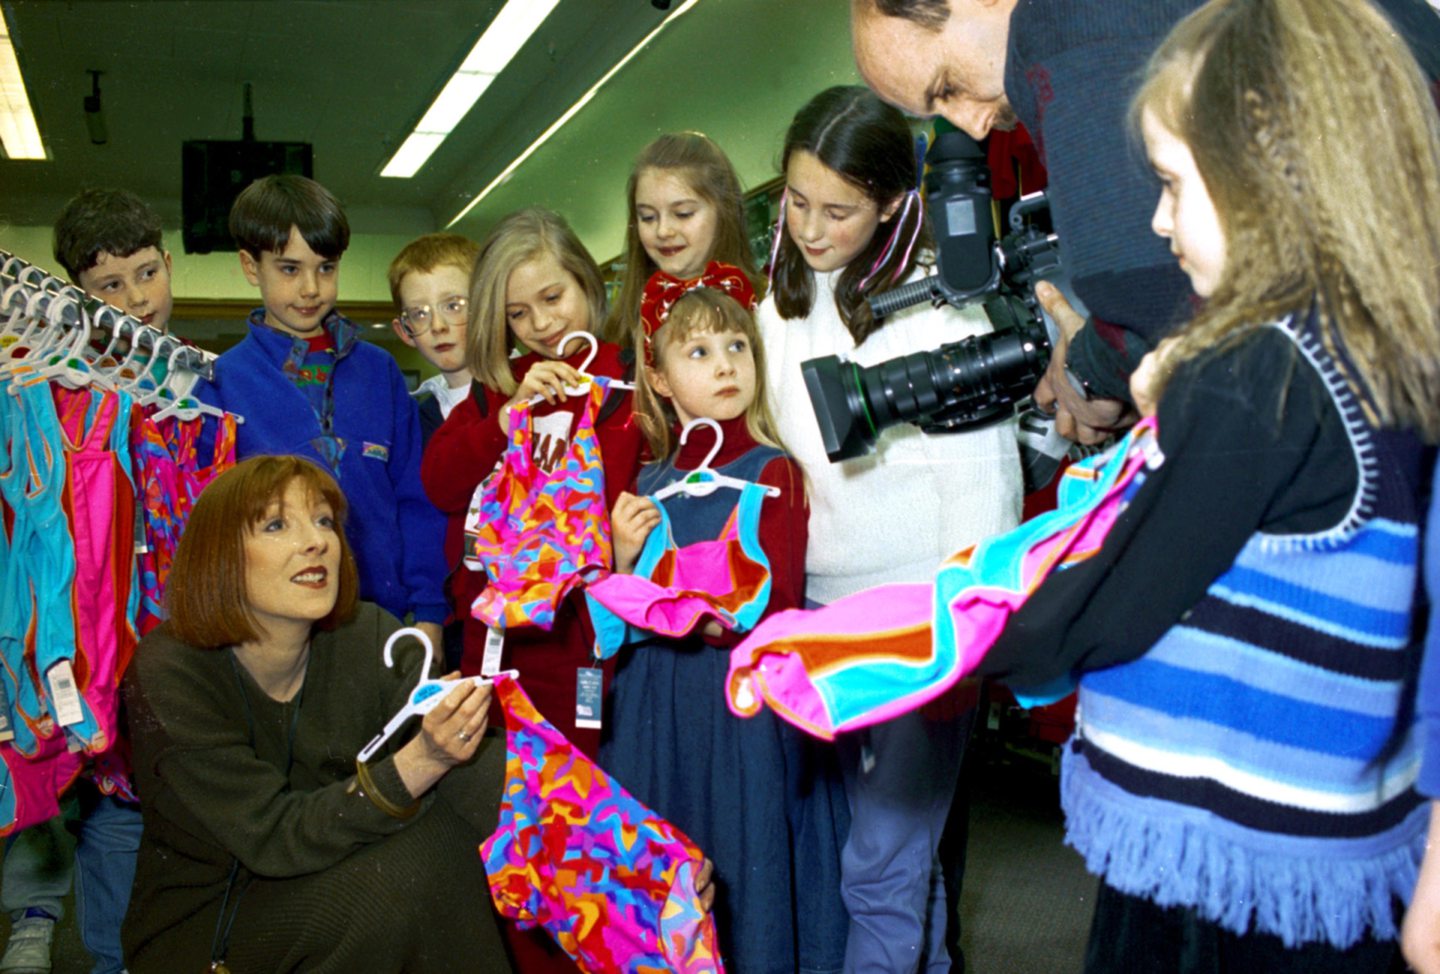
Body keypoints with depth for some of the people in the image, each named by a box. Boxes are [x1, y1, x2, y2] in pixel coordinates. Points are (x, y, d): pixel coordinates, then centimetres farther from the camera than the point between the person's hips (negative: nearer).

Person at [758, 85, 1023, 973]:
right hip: (821, 610, 6)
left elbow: (980, 474, -12)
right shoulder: (780, 308, 7)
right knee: (905, 846, 19)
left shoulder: (936, 302, -13)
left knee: (882, 865, -1)